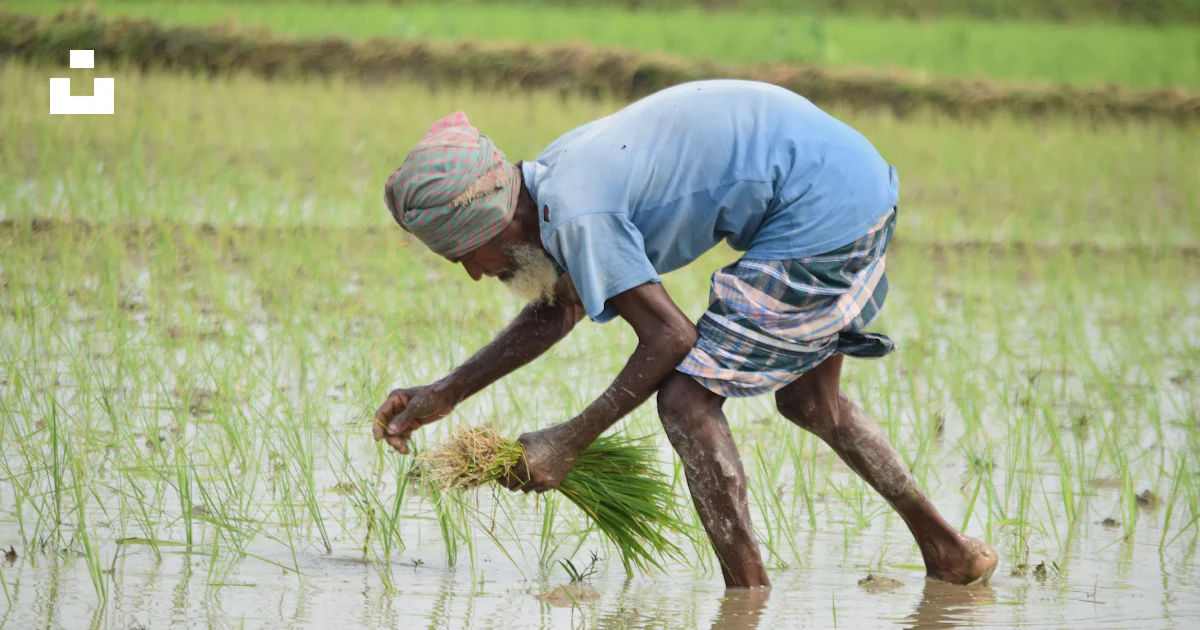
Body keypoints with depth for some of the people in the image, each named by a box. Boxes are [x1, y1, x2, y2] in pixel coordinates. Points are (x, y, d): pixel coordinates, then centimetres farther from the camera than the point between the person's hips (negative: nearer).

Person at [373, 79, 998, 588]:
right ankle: (948, 550, 38)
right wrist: (444, 395, 22)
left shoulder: (576, 212, -21)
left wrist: (567, 442, -9)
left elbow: (669, 338, -16)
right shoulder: (559, 172, 9)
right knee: (809, 402, 26)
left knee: (688, 401, -8)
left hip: (821, 210, -10)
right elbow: (559, 309, 25)